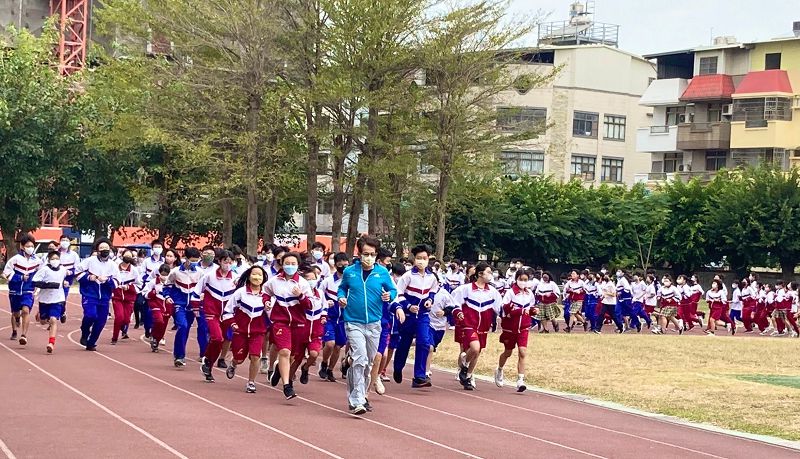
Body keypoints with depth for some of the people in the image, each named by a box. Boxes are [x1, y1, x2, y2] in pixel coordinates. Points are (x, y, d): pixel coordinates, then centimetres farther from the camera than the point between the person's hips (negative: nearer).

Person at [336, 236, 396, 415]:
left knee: (368, 362, 14)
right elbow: (342, 287, 17)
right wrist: (341, 297, -3)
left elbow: (393, 290, 8)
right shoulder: (349, 271, -1)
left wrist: (389, 295, -14)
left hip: (374, 324, 3)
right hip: (354, 323, -3)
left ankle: (359, 396, 33)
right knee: (360, 359, -18)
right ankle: (356, 401, -19)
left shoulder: (382, 272, -1)